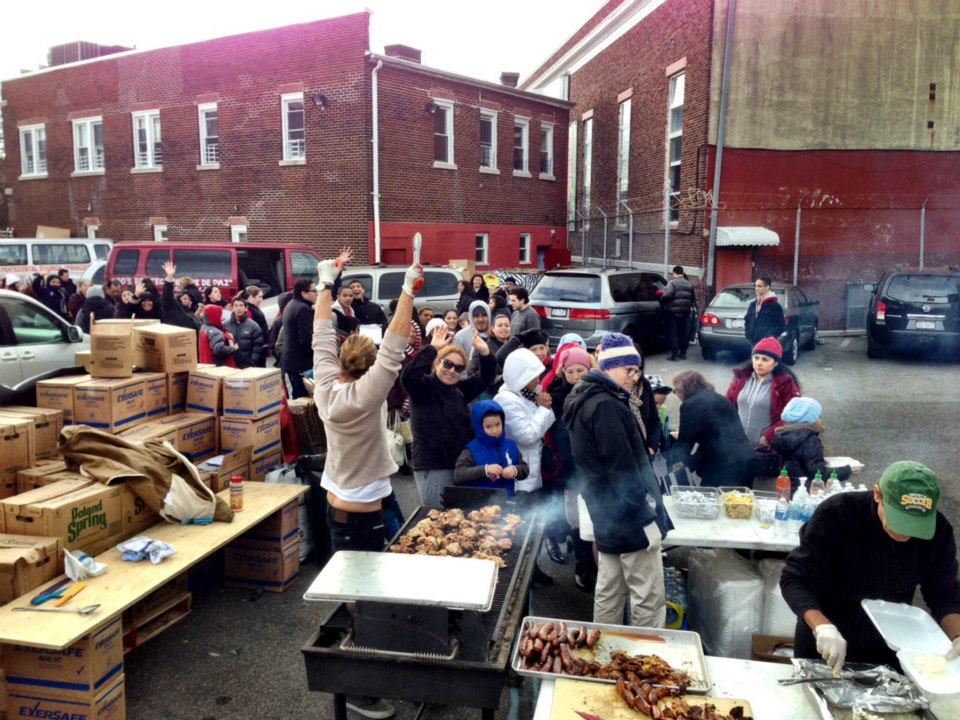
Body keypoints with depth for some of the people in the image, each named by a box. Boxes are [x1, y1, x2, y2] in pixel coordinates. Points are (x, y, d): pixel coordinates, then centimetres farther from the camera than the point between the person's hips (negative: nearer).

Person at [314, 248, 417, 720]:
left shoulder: (326, 387, -2)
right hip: (361, 516, -8)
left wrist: (327, 283, 9)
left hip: (336, 505, 8)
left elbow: (322, 339, 6)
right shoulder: (362, 397, -21)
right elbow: (393, 352, -29)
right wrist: (408, 291, -28)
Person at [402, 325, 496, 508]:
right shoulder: (424, 387, -9)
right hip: (431, 467, -7)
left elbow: (485, 378, 9)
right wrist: (432, 348, -33)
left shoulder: (460, 389, 11)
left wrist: (485, 353, -9)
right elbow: (408, 376, -28)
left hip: (461, 464, 7)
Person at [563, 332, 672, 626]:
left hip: (607, 518, 10)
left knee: (609, 593, 17)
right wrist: (648, 517, -16)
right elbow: (623, 468, -21)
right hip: (630, 521, -10)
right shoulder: (606, 406, -19)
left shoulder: (586, 400, 12)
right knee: (649, 598, 0)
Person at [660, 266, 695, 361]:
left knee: (673, 334, 0)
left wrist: (663, 305, -7)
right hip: (685, 313, 5)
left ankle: (675, 354, -4)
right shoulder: (689, 284, 11)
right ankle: (683, 353, 19)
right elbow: (694, 299, 13)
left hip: (673, 313, -5)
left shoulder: (672, 283, -9)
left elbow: (666, 295, -22)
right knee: (684, 333, 14)